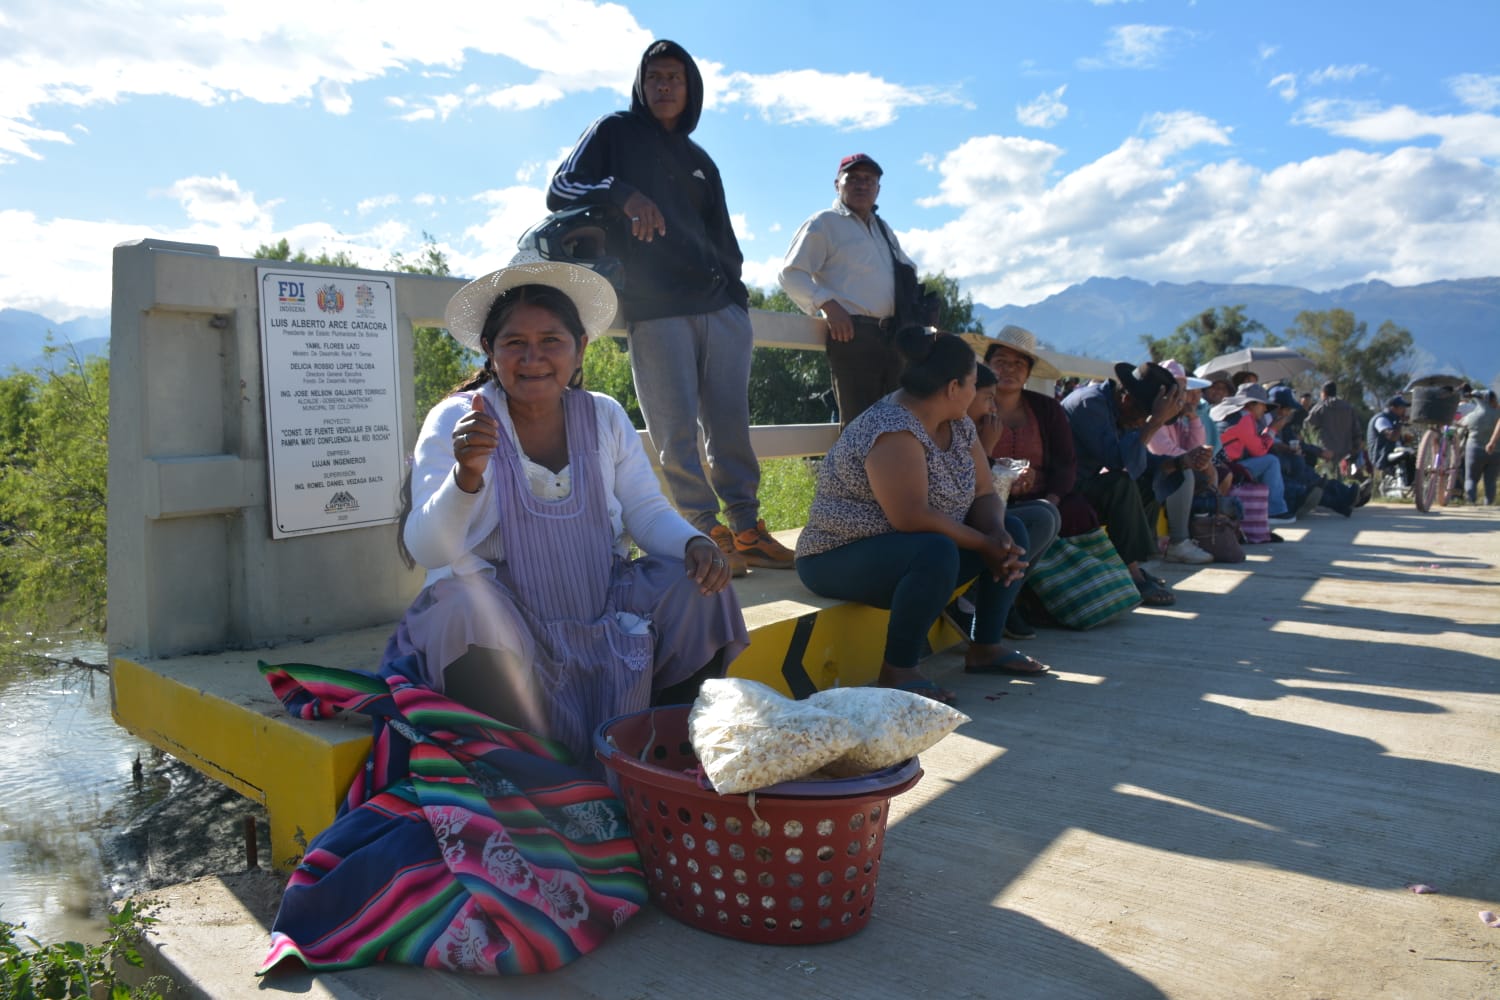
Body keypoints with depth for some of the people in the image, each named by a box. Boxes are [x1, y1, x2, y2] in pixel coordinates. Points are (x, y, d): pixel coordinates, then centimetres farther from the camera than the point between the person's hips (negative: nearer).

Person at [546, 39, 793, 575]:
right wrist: (621, 193, -19)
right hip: (653, 310, -4)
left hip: (720, 307, 4)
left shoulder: (699, 160, 25)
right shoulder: (615, 133, 11)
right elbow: (561, 189, -1)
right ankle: (708, 534, -4)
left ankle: (747, 530, 6)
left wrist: (737, 295, 13)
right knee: (677, 430, -8)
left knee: (730, 422, 0)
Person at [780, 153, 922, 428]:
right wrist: (827, 304, -20)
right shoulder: (824, 223, 3)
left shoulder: (883, 229, 26)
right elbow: (791, 274, -6)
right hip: (852, 332, -7)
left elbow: (908, 268, 37)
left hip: (891, 335, 8)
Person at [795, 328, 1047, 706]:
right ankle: (897, 670, -21)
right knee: (937, 552, -36)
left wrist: (997, 535, -16)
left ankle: (985, 648, 11)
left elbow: (984, 494, 5)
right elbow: (912, 518, -32)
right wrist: (984, 544, -22)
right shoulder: (893, 431, -25)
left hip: (915, 550, 10)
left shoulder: (958, 425, 5)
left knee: (1012, 532, 5)